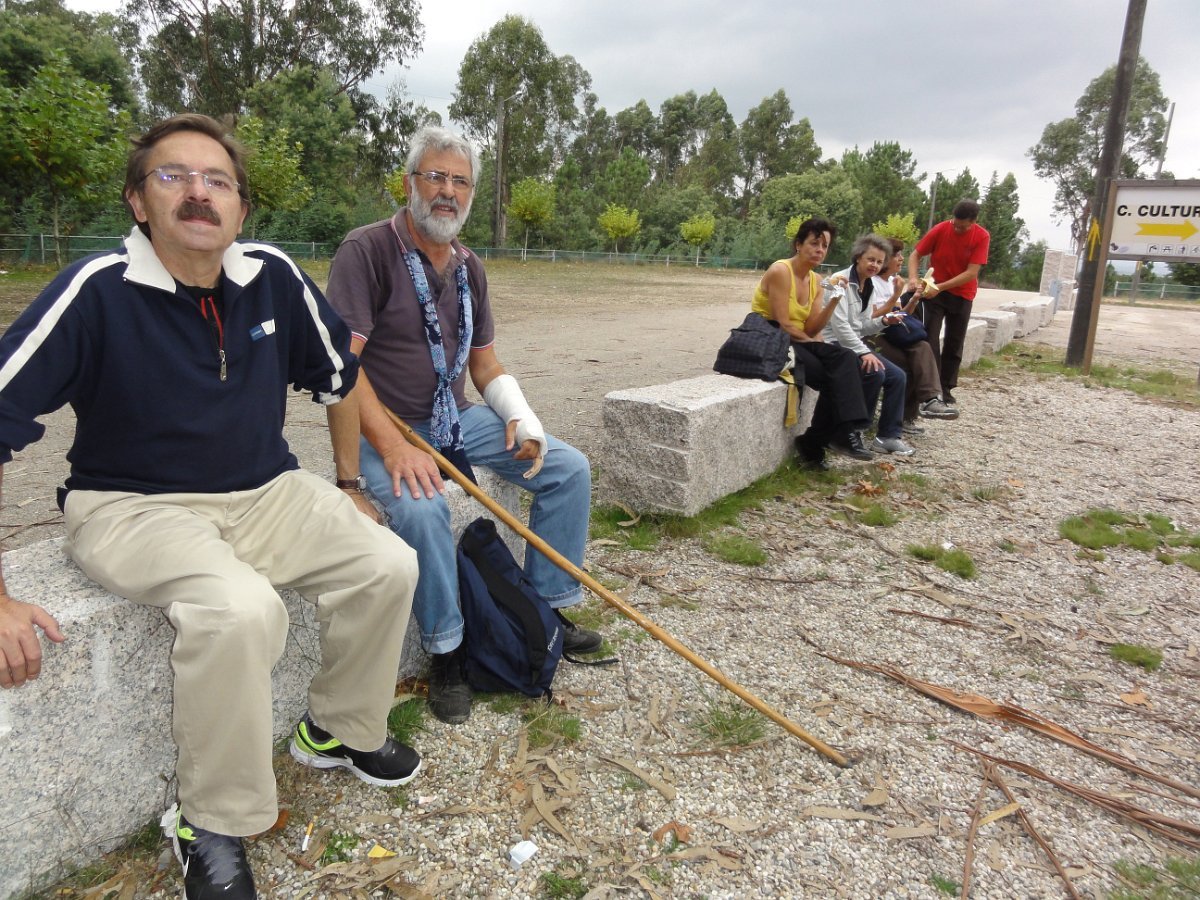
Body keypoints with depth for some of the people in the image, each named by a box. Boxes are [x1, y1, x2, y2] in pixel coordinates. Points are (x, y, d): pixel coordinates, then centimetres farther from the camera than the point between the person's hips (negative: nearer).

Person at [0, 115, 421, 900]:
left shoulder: (273, 276, -4)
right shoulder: (97, 290, -17)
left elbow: (339, 375, 11)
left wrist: (349, 484, 14)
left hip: (265, 494, 5)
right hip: (134, 506, -5)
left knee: (387, 565, -12)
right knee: (241, 608, -33)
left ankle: (340, 731, 15)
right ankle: (214, 826, -7)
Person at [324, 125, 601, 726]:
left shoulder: (469, 268, 10)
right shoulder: (367, 250, -11)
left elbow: (485, 365, 14)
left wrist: (521, 418, -5)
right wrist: (393, 445, -29)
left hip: (459, 419, 7)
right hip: (386, 427, -6)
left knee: (568, 468, -3)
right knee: (421, 507, -36)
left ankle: (547, 610, 10)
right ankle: (445, 653, -11)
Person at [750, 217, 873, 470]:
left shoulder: (816, 280, 10)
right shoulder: (780, 271, -13)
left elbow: (811, 329, 0)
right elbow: (783, 325, -17)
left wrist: (832, 302, -13)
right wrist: (812, 342, -5)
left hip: (797, 343, 7)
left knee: (842, 360, -17)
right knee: (837, 372, -22)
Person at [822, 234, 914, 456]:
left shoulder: (870, 286, 13)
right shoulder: (841, 281, -13)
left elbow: (861, 327, 16)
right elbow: (839, 324, -22)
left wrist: (883, 321, -3)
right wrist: (864, 352, -26)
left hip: (854, 344, 9)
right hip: (835, 345, -9)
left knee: (897, 376, -3)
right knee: (875, 373, -27)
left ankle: (888, 436, 1)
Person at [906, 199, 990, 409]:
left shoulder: (982, 237, -14)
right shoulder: (940, 229, -13)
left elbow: (971, 272, -19)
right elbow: (915, 255, -6)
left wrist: (940, 287, -26)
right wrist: (913, 278, -24)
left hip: (962, 296, 1)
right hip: (933, 292, -1)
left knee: (954, 344, 6)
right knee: (930, 339, -9)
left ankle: (946, 389, 15)